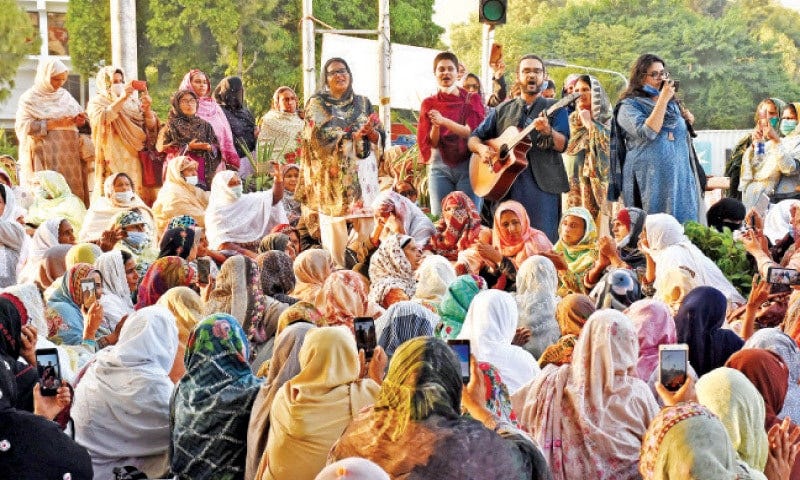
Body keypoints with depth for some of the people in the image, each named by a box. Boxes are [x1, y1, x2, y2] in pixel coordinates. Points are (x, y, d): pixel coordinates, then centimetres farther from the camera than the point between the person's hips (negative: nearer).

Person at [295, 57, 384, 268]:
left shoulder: (363, 103, 17)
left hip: (362, 173, 3)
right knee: (335, 225, -8)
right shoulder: (317, 103, 7)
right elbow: (322, 136, -8)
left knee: (366, 227, -5)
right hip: (334, 174, -3)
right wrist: (356, 134, -15)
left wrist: (371, 132, -11)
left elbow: (379, 138, 12)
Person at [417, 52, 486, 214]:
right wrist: (435, 126, -16)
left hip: (468, 165, -2)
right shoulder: (429, 104, 10)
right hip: (440, 167, 2)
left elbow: (473, 132, -8)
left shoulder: (472, 99, 6)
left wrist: (444, 121, -19)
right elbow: (431, 143, 5)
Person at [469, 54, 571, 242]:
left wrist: (548, 131, -26)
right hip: (506, 183, 3)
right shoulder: (503, 110, 17)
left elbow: (562, 145, -5)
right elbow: (474, 138, 18)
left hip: (542, 183, -3)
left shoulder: (555, 108, 8)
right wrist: (481, 148, -4)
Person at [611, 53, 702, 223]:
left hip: (680, 177, 6)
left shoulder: (671, 103, 17)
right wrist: (662, 100, -16)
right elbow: (647, 133, -19)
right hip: (651, 182, -6)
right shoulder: (629, 106, -3)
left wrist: (687, 123, 11)